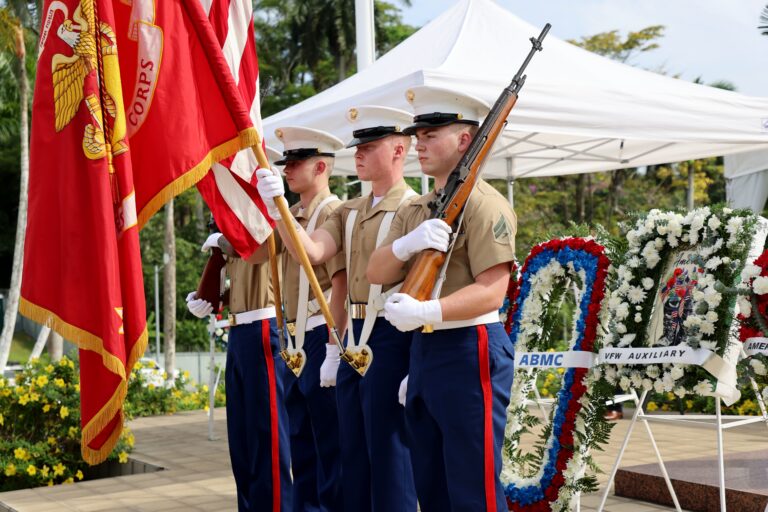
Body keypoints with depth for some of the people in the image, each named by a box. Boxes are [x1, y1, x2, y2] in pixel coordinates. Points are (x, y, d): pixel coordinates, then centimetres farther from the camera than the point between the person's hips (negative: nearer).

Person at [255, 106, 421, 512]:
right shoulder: (349, 212, 15)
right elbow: (312, 253, 1)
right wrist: (277, 206, -13)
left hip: (392, 339, -7)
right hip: (353, 337, 7)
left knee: (389, 452, -1)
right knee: (353, 452, 13)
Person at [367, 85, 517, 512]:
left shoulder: (482, 204, -11)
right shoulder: (415, 210, 15)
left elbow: (492, 291, -20)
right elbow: (376, 274, 7)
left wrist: (426, 311, -31)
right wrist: (406, 244, -13)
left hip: (469, 352, -9)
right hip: (422, 349, 9)